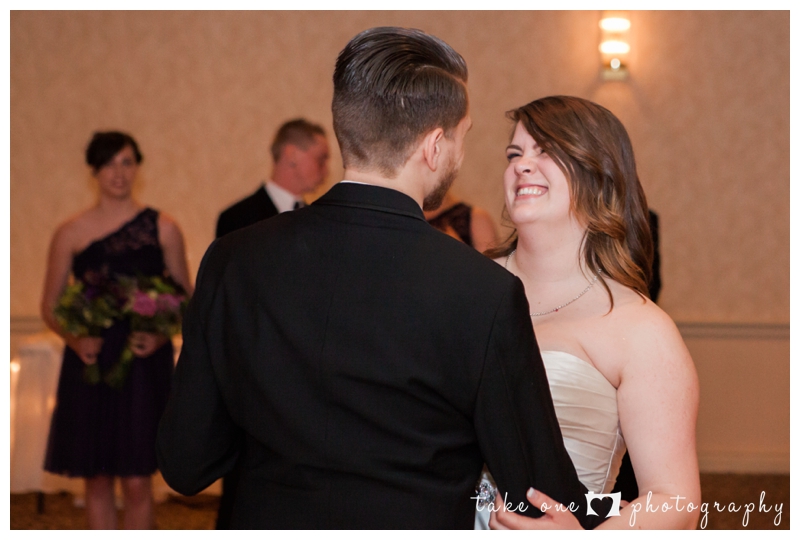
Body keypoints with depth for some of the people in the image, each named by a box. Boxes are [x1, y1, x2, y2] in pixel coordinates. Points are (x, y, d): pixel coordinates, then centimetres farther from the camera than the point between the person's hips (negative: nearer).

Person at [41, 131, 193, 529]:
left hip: (145, 364, -1)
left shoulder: (162, 228, 4)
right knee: (96, 479, 7)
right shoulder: (70, 234, 4)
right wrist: (74, 339, -11)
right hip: (89, 364, 1)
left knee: (137, 481, -3)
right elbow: (50, 307, 8)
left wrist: (161, 335, -13)